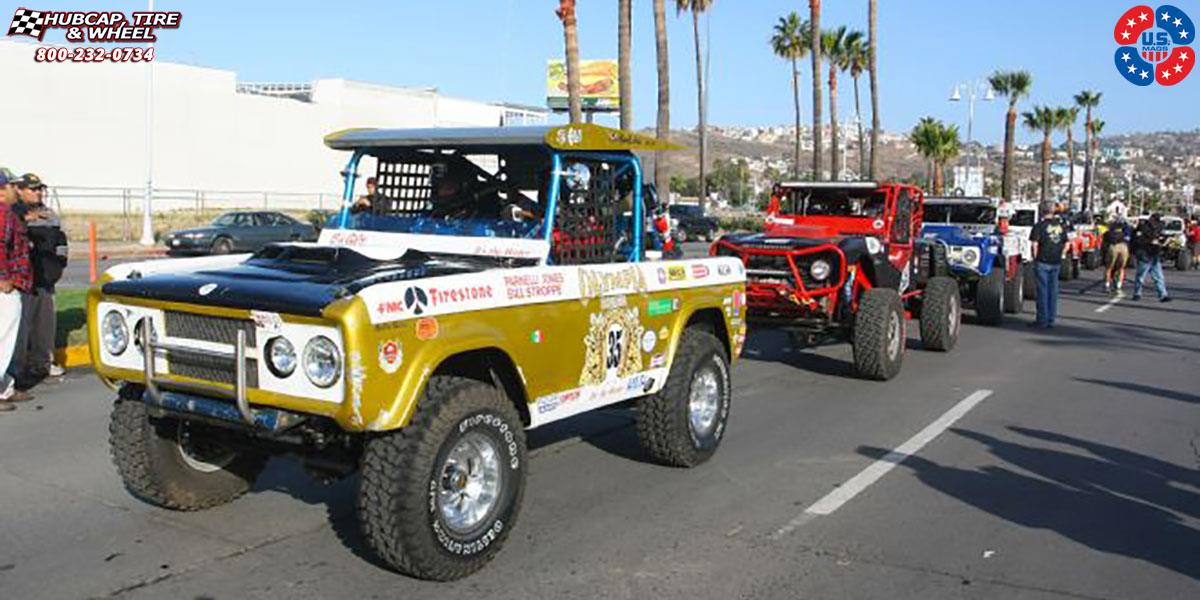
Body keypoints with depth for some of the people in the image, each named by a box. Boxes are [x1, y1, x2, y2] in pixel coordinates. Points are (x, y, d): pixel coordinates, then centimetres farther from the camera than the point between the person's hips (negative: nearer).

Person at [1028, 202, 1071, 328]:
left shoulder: (1040, 225, -9)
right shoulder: (1061, 226, 9)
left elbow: (1035, 244, -13)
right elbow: (1066, 245, 13)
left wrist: (1035, 258, -3)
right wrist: (1058, 255, 18)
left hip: (1042, 262, -5)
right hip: (1056, 263, 5)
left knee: (1042, 290, -1)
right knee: (1053, 290, 9)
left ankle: (1042, 320, 1)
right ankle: (1051, 320, 13)